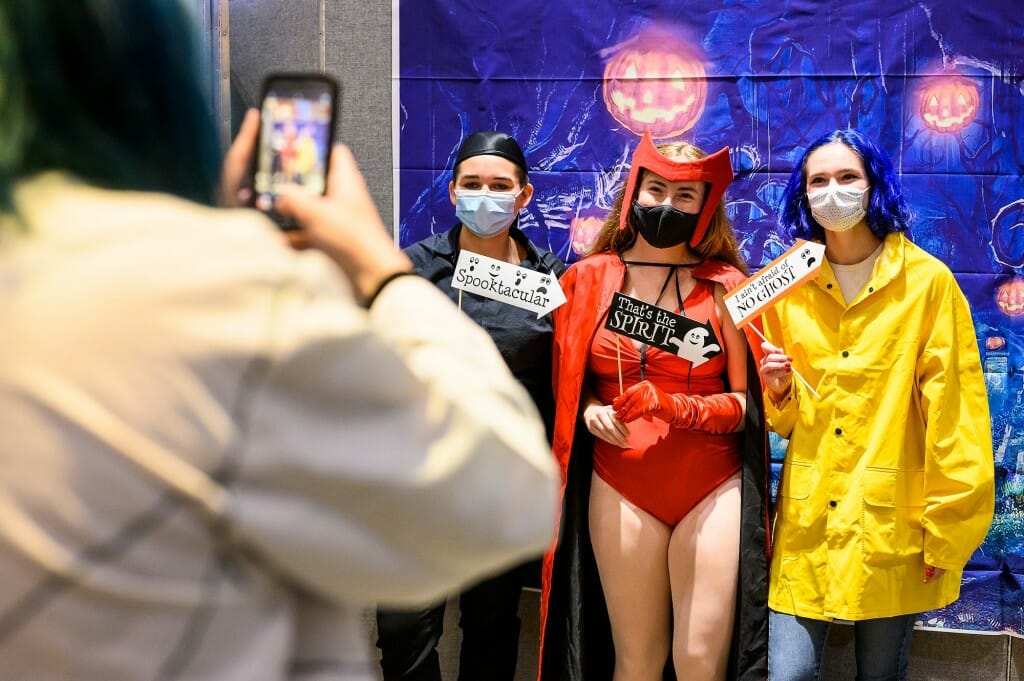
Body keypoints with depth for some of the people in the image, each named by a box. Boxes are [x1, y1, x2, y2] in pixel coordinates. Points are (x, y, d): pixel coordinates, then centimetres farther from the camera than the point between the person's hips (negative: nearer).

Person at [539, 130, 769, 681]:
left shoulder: (726, 287, 1)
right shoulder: (589, 281, 5)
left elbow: (747, 402, 0)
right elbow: (568, 384, 14)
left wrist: (675, 407, -17)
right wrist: (590, 410, -8)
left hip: (714, 491, -1)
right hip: (621, 490, 1)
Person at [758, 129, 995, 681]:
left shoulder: (927, 281, -5)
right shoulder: (788, 284, 6)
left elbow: (955, 416, -6)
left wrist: (946, 531, -7)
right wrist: (778, 391, -8)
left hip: (892, 525, -2)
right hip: (807, 519, 2)